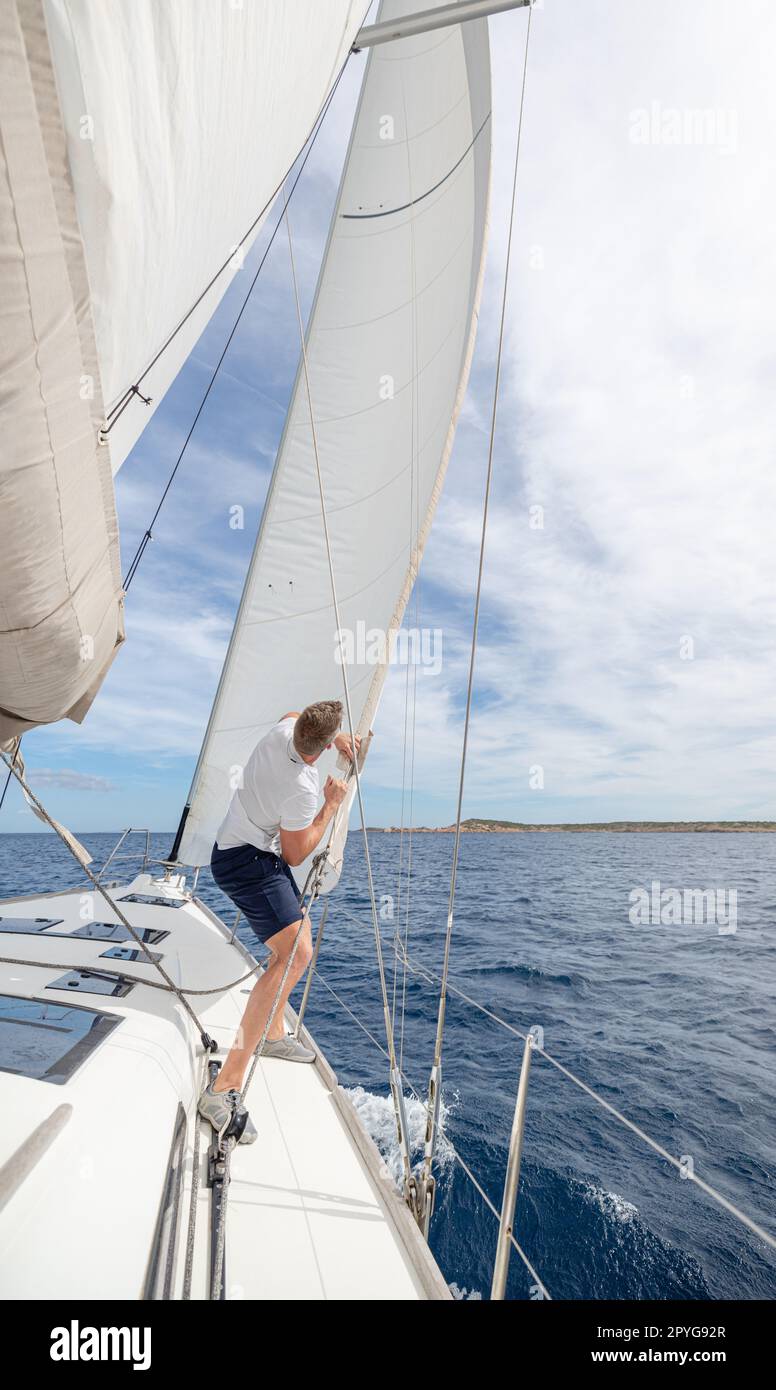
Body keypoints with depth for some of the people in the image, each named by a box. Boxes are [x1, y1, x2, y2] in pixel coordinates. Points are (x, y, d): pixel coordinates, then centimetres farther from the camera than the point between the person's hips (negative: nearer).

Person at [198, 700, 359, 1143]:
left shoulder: (283, 729, -12)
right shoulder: (303, 788, -32)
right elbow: (296, 855, -17)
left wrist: (338, 738, 12)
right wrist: (331, 806, -11)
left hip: (247, 850, 10)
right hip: (248, 861, -10)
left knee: (300, 936, 21)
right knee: (296, 953, -22)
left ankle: (273, 1034, 38)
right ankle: (224, 1088, -18)